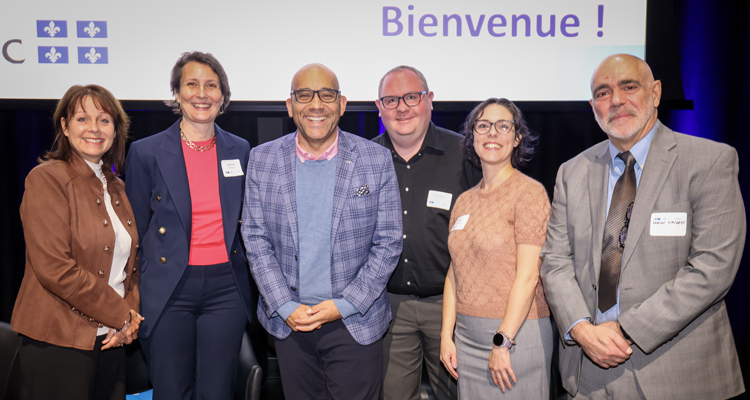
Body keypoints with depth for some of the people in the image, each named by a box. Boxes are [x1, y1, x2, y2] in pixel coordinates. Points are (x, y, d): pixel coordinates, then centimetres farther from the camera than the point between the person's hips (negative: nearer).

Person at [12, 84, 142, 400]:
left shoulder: (115, 188, 12)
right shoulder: (47, 178, -9)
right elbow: (55, 269, -17)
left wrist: (129, 320, -2)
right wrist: (122, 315, -12)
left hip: (111, 340, 6)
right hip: (58, 341, -6)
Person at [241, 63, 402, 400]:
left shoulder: (377, 160, -5)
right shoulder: (262, 159, 1)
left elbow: (388, 243, -4)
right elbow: (256, 239, 1)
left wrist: (343, 305, -9)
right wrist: (286, 307, -7)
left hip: (355, 323, -1)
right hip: (288, 322, 2)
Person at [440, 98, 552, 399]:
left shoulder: (529, 192, -8)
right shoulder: (464, 201, 10)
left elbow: (528, 276, -14)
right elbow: (454, 273, 11)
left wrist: (503, 342, -15)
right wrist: (446, 334, 6)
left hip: (516, 332, -5)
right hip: (466, 336, 5)